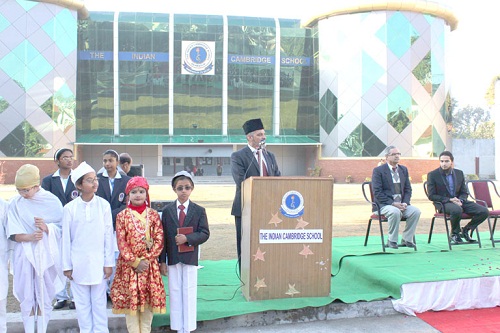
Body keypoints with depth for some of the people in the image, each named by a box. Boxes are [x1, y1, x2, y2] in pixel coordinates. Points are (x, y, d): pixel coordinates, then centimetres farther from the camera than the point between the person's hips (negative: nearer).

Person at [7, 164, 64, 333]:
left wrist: (47, 228, -20)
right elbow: (14, 234, -3)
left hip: (46, 255, 0)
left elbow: (61, 228, 0)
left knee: (44, 296, 6)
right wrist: (30, 237, -22)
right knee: (27, 297, 5)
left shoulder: (51, 201, -3)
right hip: (24, 255, 1)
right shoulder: (15, 203, -2)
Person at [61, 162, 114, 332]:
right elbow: (66, 238, 0)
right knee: (82, 303, 11)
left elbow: (109, 235, -1)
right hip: (78, 263, 1)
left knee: (99, 302, 9)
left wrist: (109, 262, -1)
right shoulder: (70, 208, -6)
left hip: (98, 262, 0)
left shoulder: (103, 205, -6)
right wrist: (67, 266, 2)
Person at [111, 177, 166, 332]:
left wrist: (146, 260, -11)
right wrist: (135, 262, -12)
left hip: (149, 265, 1)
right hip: (129, 265, -1)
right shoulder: (122, 216, -1)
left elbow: (159, 240, -2)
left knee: (149, 301, 7)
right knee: (130, 300, 3)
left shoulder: (153, 214, 3)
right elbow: (121, 243, -5)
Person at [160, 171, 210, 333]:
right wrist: (162, 261, -2)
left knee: (189, 294, 4)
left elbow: (204, 234, -4)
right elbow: (163, 237, 2)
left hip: (190, 259, -1)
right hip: (173, 259, 1)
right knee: (175, 294, 7)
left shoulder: (199, 210, 0)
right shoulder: (167, 210, 2)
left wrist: (187, 238, -19)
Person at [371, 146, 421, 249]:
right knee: (395, 212, -36)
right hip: (384, 205, -5)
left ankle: (406, 239, -8)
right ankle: (391, 241, -18)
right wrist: (393, 203, -20)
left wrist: (405, 203, -6)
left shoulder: (404, 169, 16)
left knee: (416, 211, -21)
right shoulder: (378, 170, -4)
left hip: (401, 204, 6)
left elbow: (408, 189, 14)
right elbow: (377, 192, -11)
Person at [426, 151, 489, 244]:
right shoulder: (432, 175, -3)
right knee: (457, 210, -39)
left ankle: (465, 230, 8)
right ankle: (454, 233, -10)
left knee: (484, 211, -14)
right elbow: (431, 196, -7)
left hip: (459, 202, 5)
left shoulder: (459, 173, 11)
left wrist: (460, 201, -10)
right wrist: (449, 200, -18)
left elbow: (464, 192, 14)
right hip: (443, 203, -5)